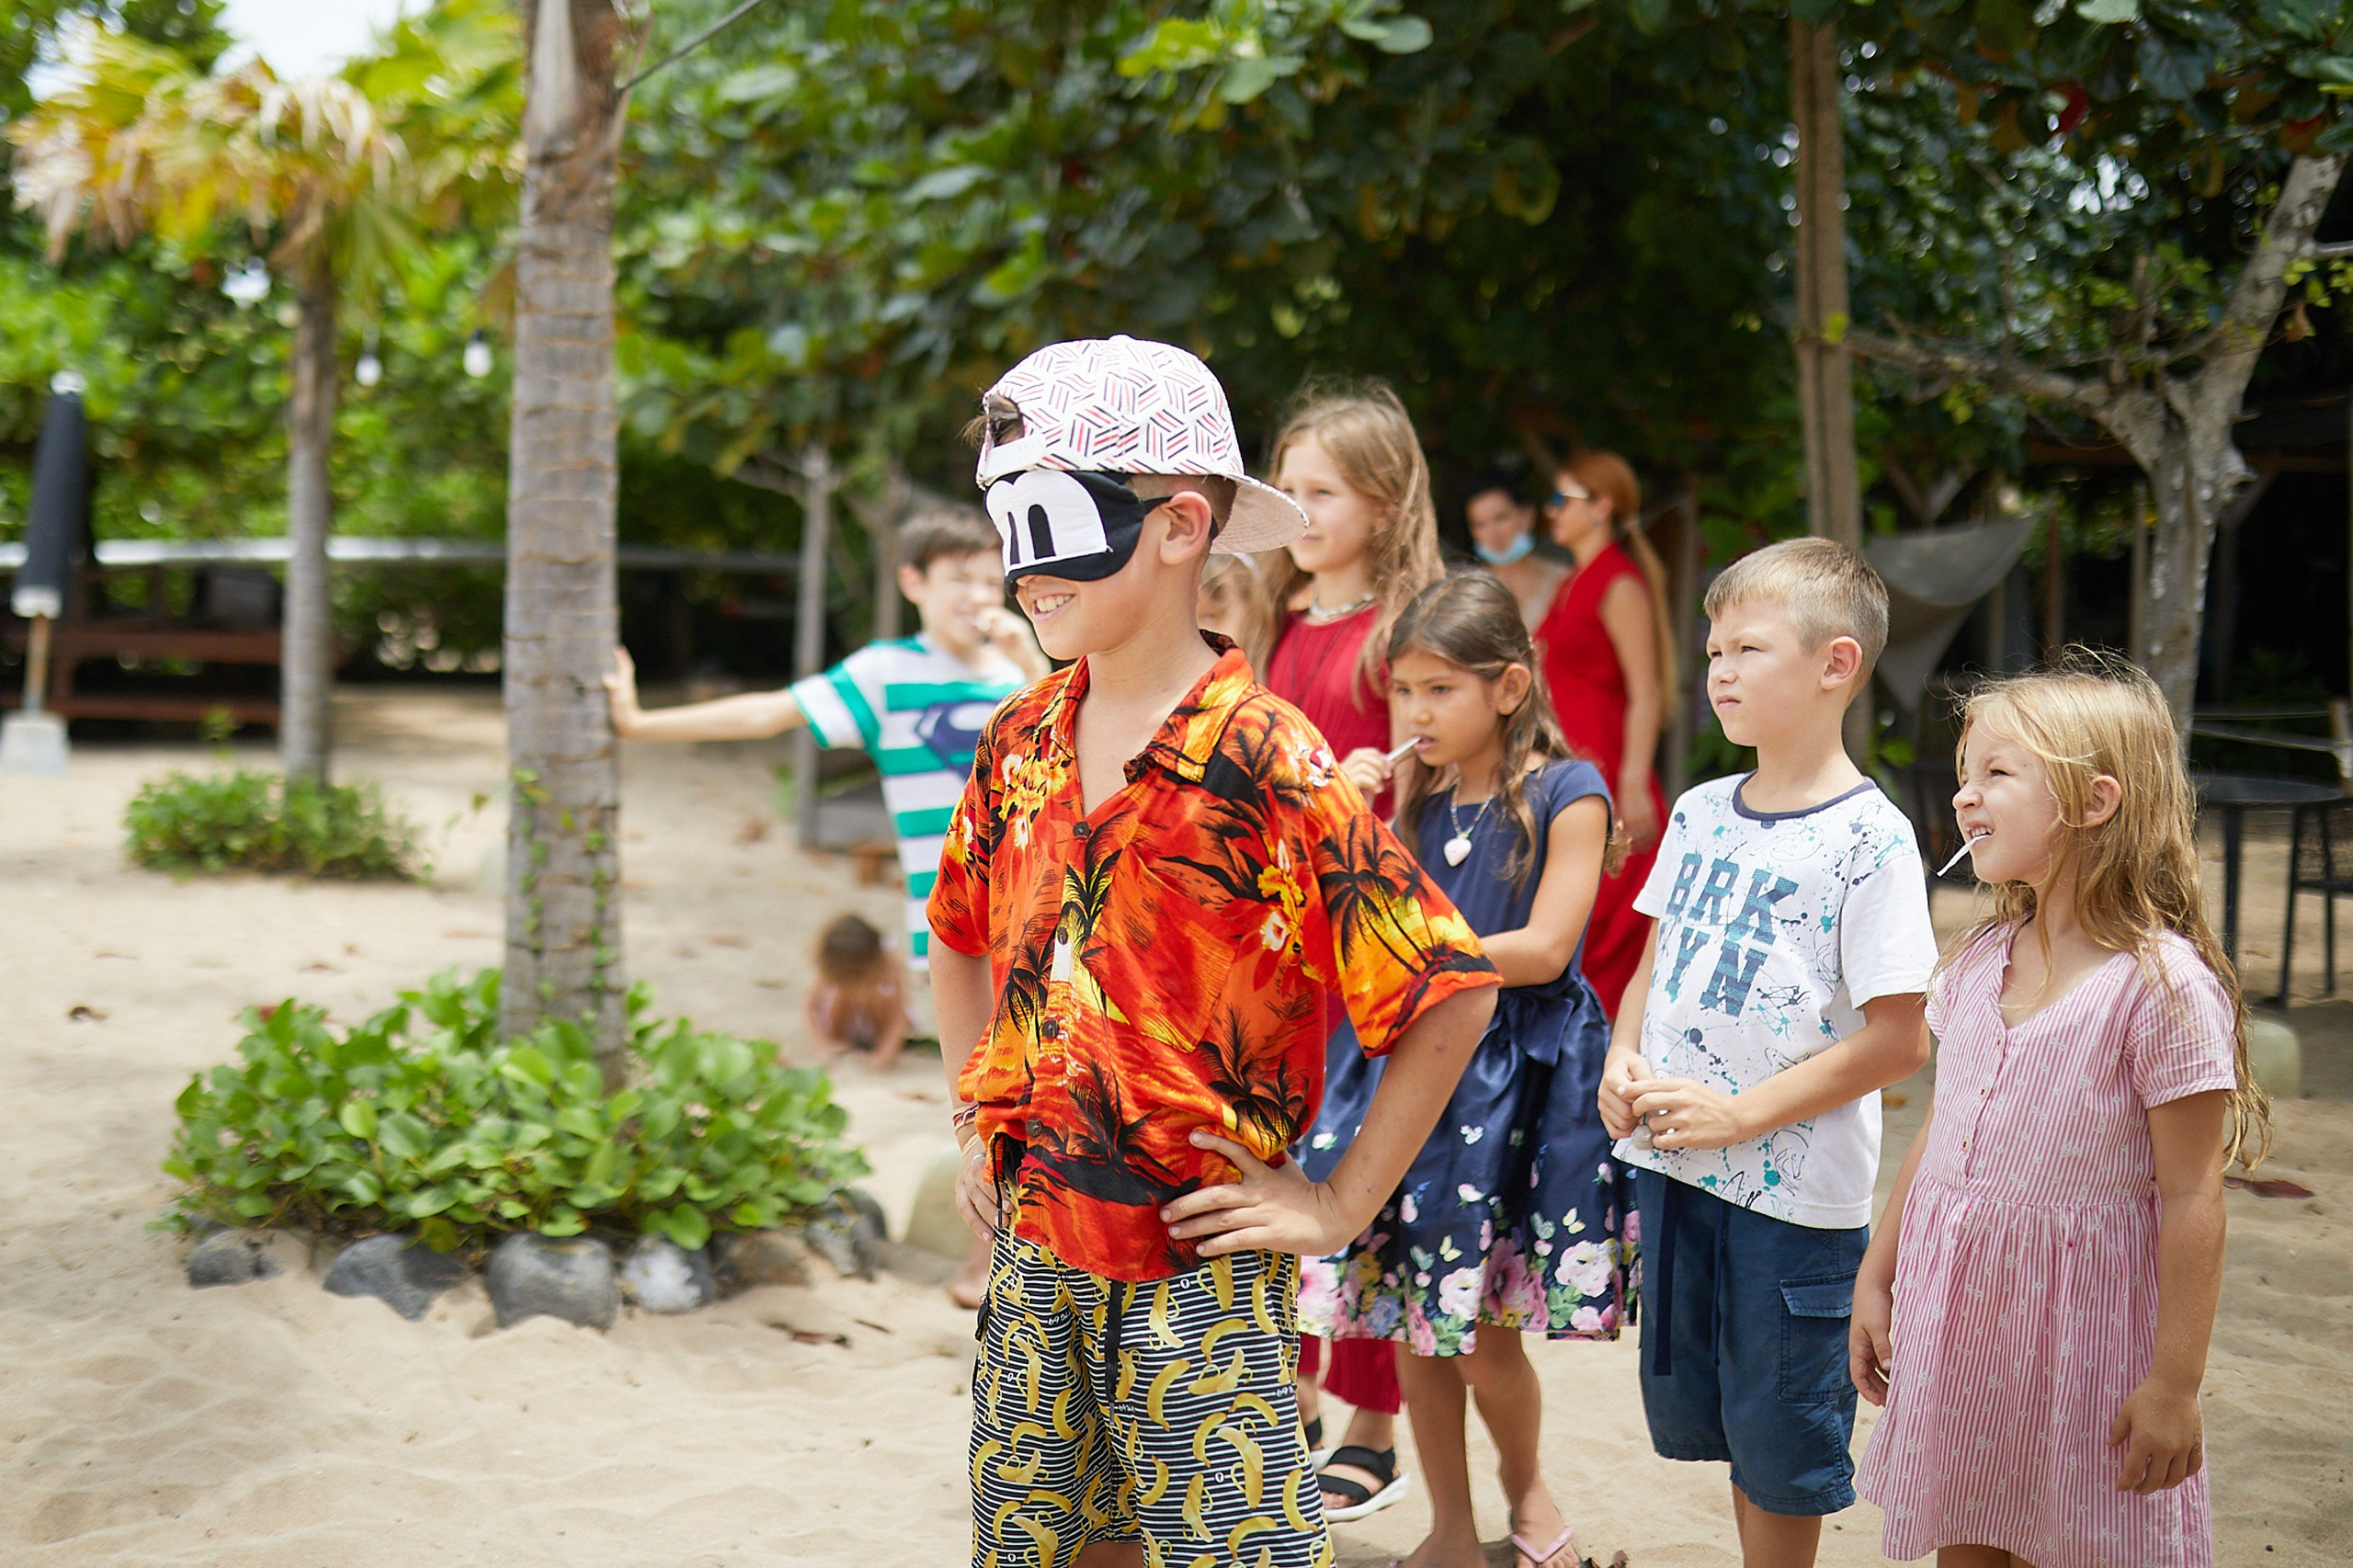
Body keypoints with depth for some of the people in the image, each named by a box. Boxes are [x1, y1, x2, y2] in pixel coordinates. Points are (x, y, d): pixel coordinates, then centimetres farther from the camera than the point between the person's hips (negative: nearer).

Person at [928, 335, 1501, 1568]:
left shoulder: (1264, 761, -16)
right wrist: (979, 1123, 13)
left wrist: (1339, 1205, -13)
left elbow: (1451, 992, -17)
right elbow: (962, 938, 22)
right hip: (1035, 1249, 6)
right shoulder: (1022, 743, 3)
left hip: (1199, 1273, -6)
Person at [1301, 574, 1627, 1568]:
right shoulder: (1418, 799, 10)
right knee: (1411, 1324, 7)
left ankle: (1525, 1487, 27)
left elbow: (1543, 949, -13)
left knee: (1486, 1334, -2)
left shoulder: (1565, 793, -7)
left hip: (1521, 1072, -5)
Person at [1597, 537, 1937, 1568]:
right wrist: (1624, 1059, -3)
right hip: (1672, 1162, 7)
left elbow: (1896, 1039, -17)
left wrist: (1738, 1113, -18)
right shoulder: (1701, 813, 6)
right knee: (1694, 1404, 19)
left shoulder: (1868, 838, -14)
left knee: (1776, 1441, 6)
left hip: (1794, 1187, -7)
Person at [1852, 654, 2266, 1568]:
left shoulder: (2164, 985, -17)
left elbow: (2190, 1198, -16)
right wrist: (1876, 1278, 16)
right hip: (1956, 1308, 6)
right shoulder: (1981, 961, 4)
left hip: (2080, 1322, -6)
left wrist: (2176, 1386, -15)